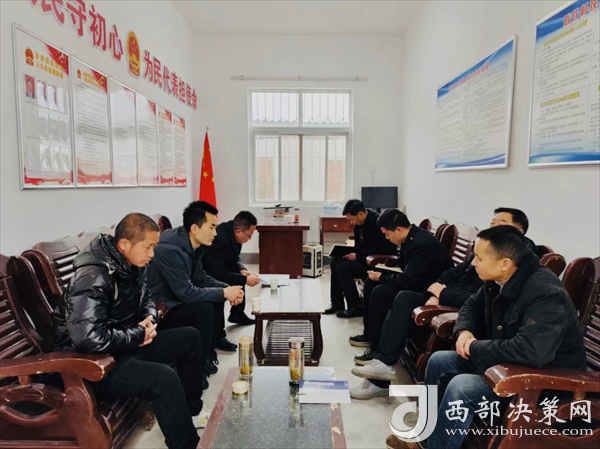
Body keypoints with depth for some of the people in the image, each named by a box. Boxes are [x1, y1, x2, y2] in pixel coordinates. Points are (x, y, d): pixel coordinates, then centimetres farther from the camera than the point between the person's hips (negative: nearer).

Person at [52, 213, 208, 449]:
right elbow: (88, 338, -37)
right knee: (164, 378, -31)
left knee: (190, 338, 5)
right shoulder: (94, 277, -28)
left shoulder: (131, 265, 0)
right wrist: (138, 334, -23)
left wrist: (149, 320, -5)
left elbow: (145, 299, 17)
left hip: (127, 344, 10)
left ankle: (191, 410, 21)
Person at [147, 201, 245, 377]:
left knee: (216, 294, 3)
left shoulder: (192, 244, -3)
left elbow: (200, 277, 7)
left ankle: (211, 345, 16)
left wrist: (227, 289, -8)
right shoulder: (169, 250, -31)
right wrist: (224, 293, -21)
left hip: (175, 298, 9)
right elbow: (187, 293, -30)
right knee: (205, 309, -25)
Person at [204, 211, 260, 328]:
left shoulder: (233, 234, -8)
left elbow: (234, 258, 7)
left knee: (240, 276, 10)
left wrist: (242, 270, -13)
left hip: (213, 269, 10)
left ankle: (237, 314, 22)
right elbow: (217, 273, -34)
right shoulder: (218, 239, -34)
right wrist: (245, 280, -28)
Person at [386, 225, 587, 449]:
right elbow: (472, 305, 17)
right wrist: (465, 331, -6)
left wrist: (476, 347, -25)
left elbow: (531, 351, -41)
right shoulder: (497, 281, -2)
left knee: (461, 387, -27)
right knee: (439, 361, 4)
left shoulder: (544, 293, -29)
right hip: (506, 362, 9)